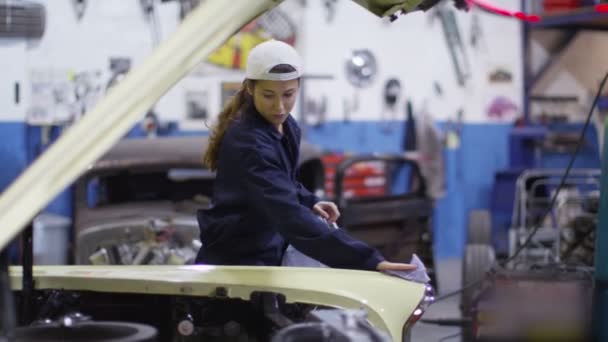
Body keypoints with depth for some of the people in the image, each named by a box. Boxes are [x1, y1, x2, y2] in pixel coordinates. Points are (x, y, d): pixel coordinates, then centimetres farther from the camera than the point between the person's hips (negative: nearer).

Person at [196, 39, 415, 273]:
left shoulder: (286, 127, 2)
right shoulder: (249, 144, -28)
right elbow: (289, 216, -40)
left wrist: (309, 202, 1)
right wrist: (368, 261, -48)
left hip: (269, 256, 9)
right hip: (237, 262, -9)